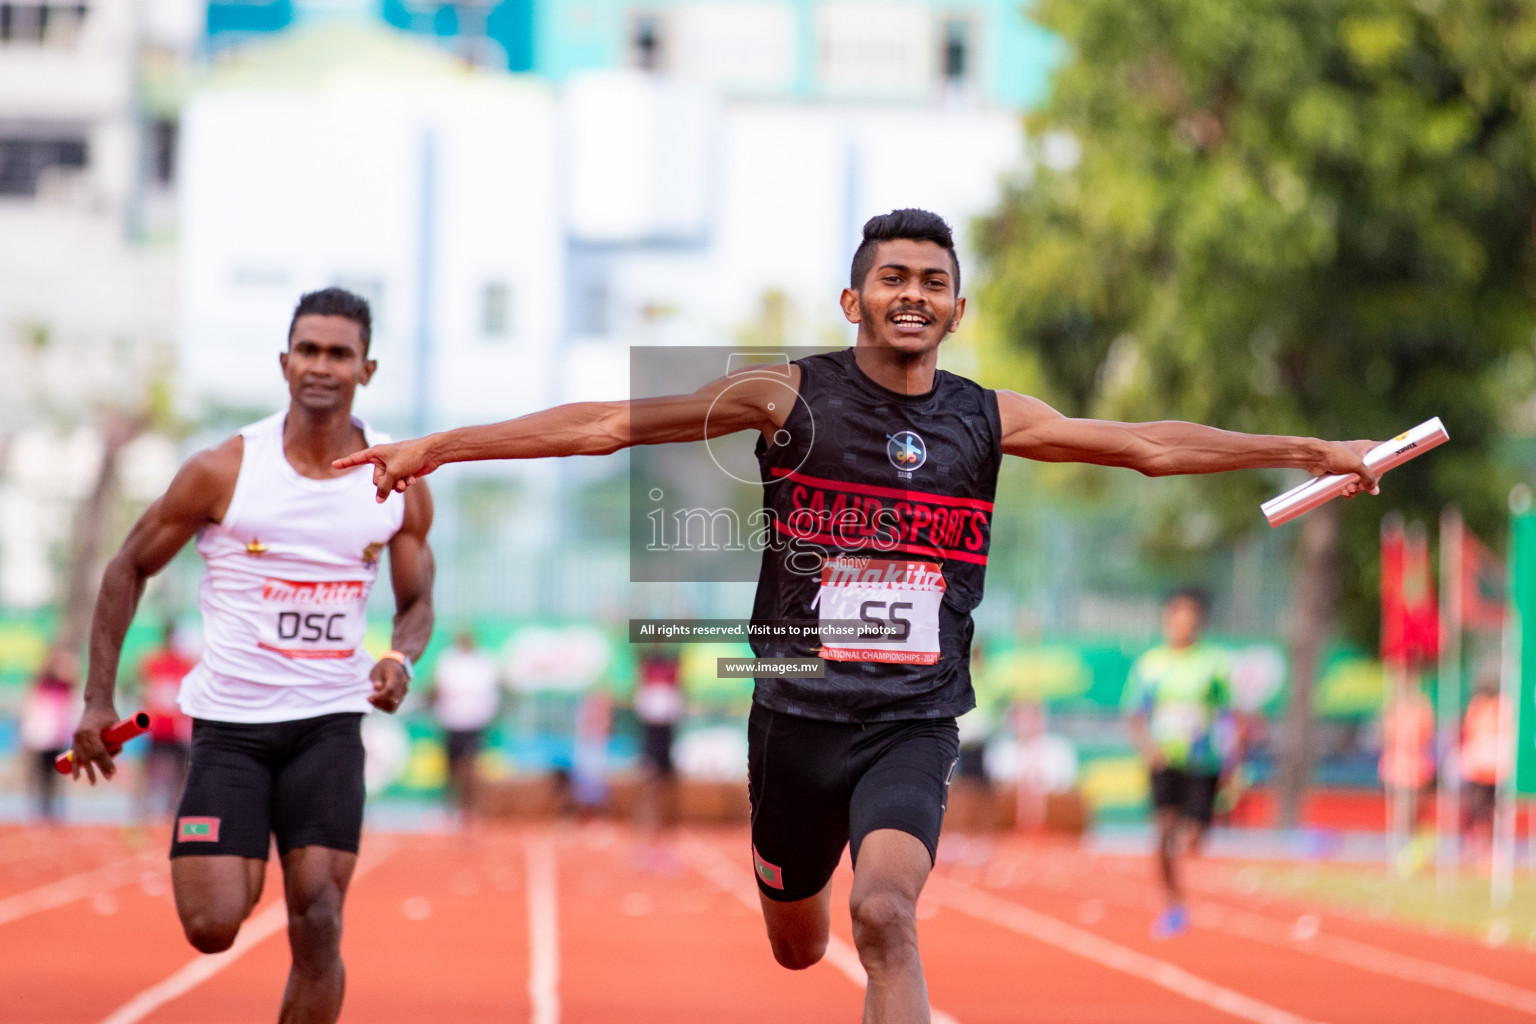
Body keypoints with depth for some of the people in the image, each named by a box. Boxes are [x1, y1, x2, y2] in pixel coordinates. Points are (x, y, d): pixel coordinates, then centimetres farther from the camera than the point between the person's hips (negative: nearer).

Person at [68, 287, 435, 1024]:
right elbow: (128, 568, 4)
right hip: (230, 722, -1)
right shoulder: (224, 471, -7)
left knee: (318, 928, -10)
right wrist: (98, 699, 0)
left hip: (329, 722, 1)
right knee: (212, 929, -10)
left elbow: (416, 603, 14)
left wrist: (400, 661, -10)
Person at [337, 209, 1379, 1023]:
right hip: (796, 715, 0)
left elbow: (1152, 444, 8)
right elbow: (611, 423, -6)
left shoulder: (989, 420, 3)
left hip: (915, 723, 0)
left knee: (884, 914, -25)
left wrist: (1314, 451, 7)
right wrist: (435, 446, -10)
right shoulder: (793, 397, -4)